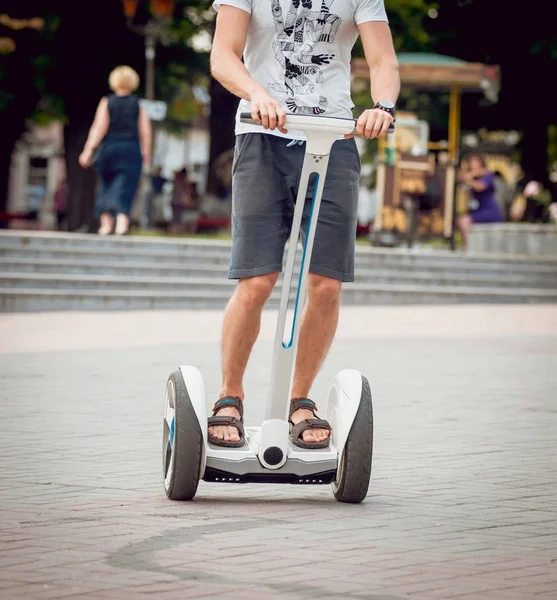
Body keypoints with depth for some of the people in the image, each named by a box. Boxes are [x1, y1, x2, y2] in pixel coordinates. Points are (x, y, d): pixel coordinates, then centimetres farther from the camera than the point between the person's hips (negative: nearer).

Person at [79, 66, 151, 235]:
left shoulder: (107, 102, 0)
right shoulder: (138, 104, 2)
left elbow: (99, 128, -7)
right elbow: (145, 131, -2)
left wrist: (88, 150, -7)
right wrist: (146, 152, 9)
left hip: (109, 149, 0)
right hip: (131, 150, 0)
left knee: (107, 185, 15)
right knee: (125, 187, -3)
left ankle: (106, 222, 14)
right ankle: (122, 219, -23)